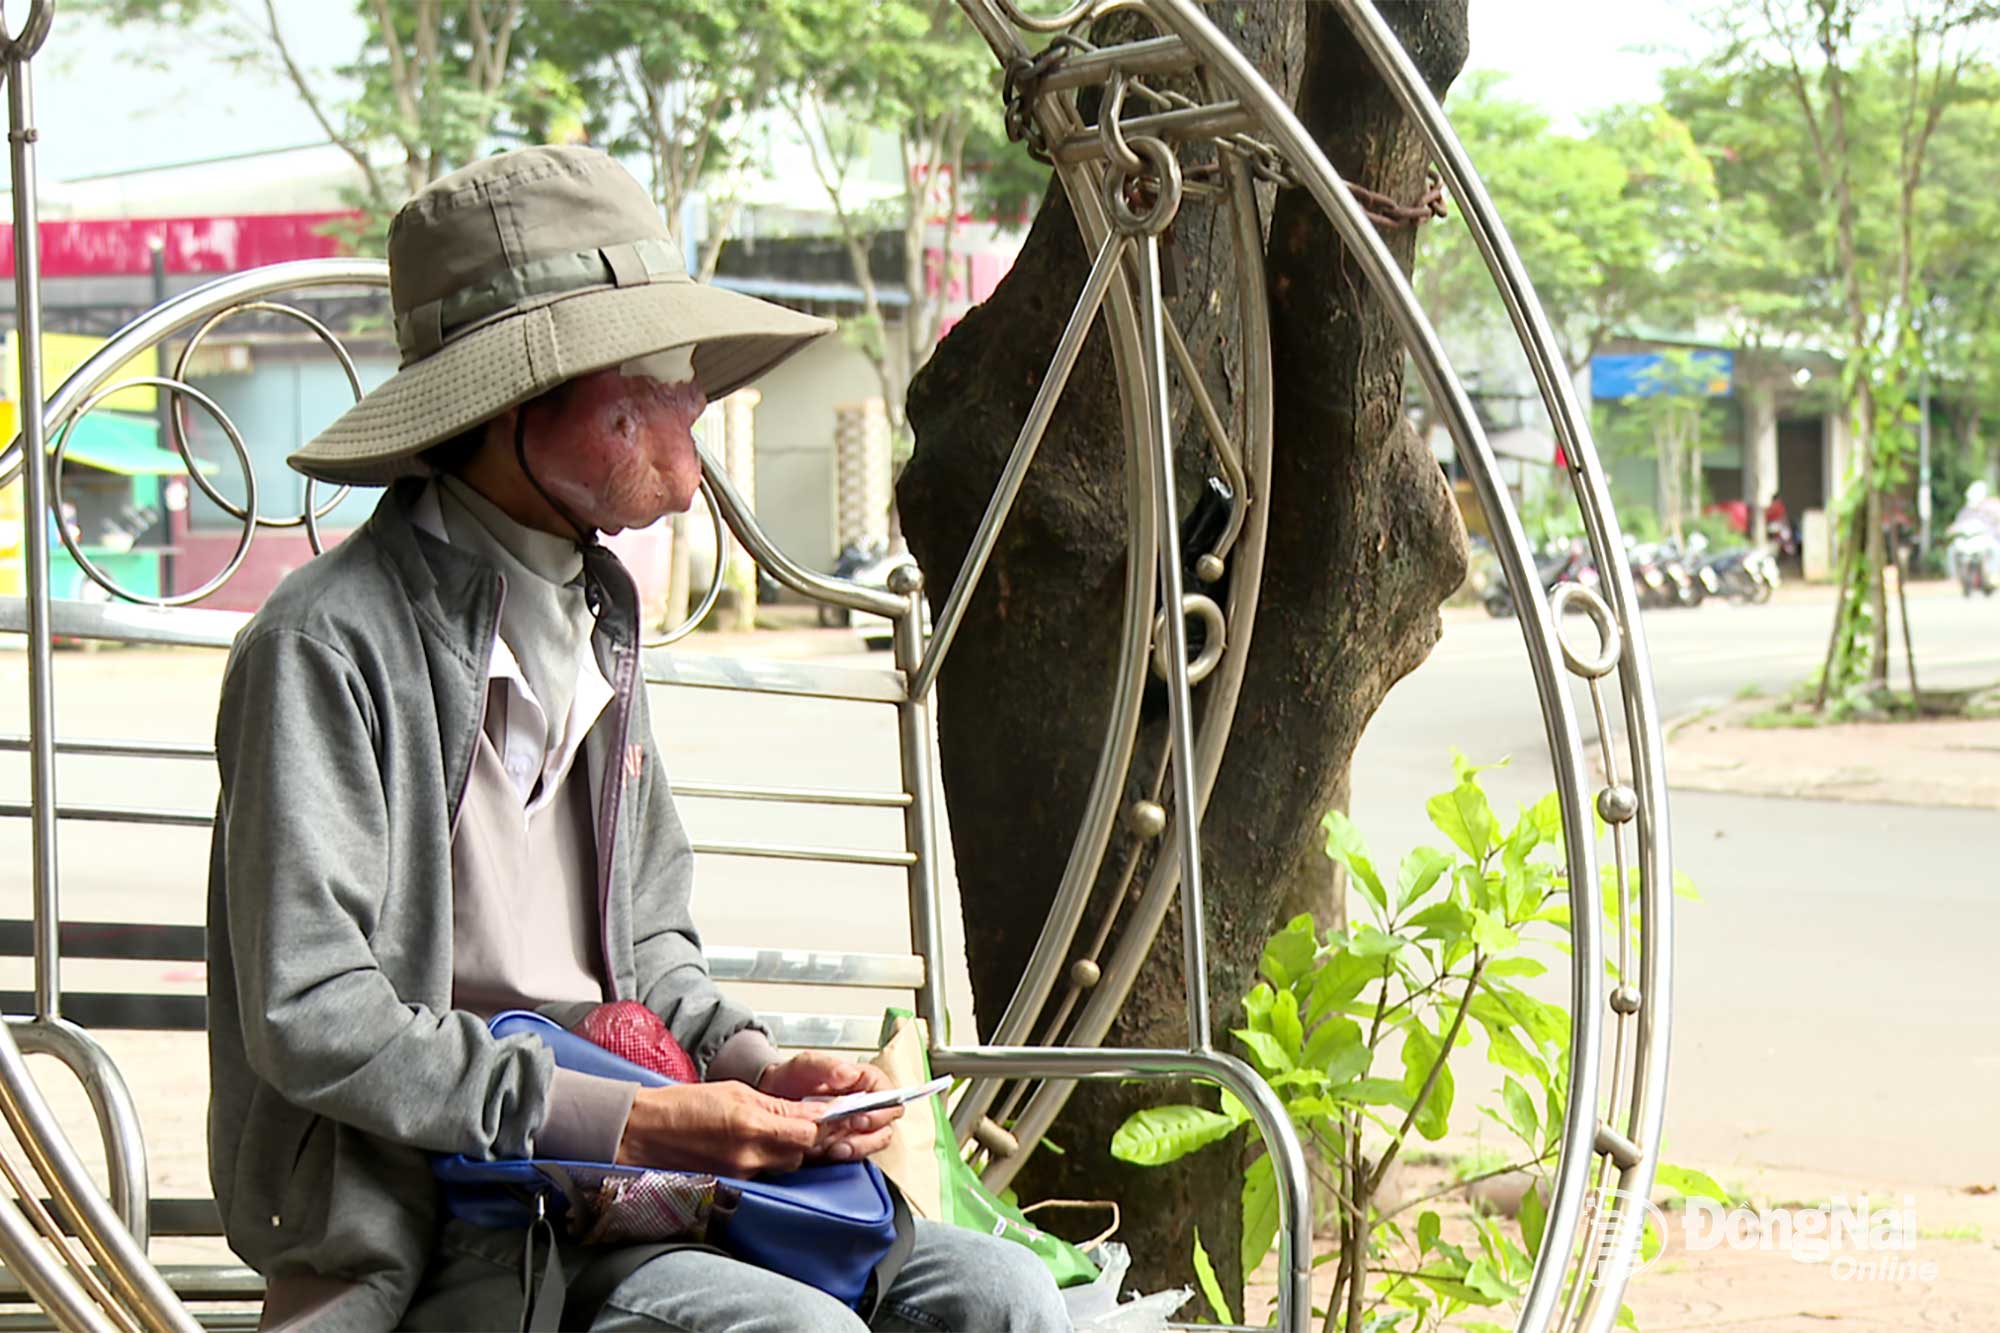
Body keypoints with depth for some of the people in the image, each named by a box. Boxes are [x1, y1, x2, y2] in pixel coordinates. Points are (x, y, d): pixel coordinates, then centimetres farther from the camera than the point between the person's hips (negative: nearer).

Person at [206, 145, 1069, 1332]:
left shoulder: (597, 612, 15)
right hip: (419, 1234, -8)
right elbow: (311, 1019, -18)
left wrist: (751, 1068, 2)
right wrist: (623, 1122, -19)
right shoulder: (332, 643, -13)